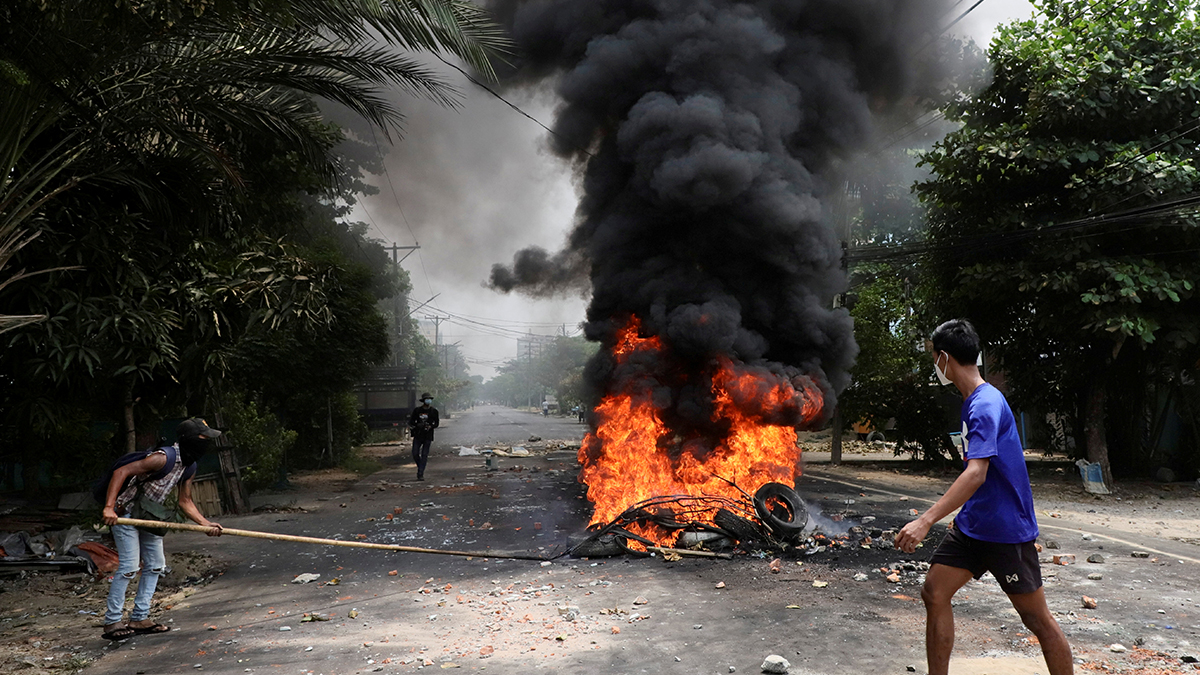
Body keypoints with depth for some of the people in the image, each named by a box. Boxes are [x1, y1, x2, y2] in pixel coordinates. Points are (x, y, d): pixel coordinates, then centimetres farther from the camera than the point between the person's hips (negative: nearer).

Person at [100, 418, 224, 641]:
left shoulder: (189, 467, 1)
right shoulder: (164, 458, -27)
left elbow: (185, 502, 7)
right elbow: (122, 471, -30)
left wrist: (206, 524, -6)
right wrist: (109, 507, -38)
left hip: (149, 517, 9)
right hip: (125, 513, -9)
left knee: (155, 565, 8)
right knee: (129, 567, -11)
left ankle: (140, 618, 16)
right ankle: (112, 622, 0)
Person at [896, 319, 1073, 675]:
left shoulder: (986, 404, -21)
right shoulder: (974, 401, 9)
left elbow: (976, 473, -32)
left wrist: (926, 521, -38)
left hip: (1006, 530, -9)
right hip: (972, 524, 9)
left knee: (1037, 618, 2)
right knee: (934, 593, 3)